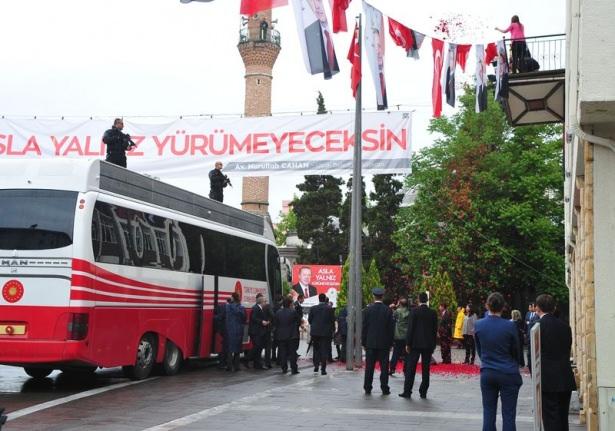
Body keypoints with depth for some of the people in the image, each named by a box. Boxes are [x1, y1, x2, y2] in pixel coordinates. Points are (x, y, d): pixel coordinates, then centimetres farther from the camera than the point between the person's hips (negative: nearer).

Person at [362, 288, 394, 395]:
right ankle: (385, 389, 4)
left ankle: (367, 388, 8)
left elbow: (364, 327, -1)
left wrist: (363, 342, 6)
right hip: (384, 343, 0)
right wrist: (390, 343, 7)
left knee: (369, 367, 5)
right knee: (384, 367, 3)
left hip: (370, 343, 0)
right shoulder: (388, 310, -3)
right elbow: (391, 328, 0)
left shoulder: (368, 310, -3)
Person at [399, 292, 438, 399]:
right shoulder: (433, 313, 3)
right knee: (426, 369, 7)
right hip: (428, 344, 3)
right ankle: (423, 392, 8)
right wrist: (433, 345, 14)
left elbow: (410, 328, -8)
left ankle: (407, 391, -2)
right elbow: (435, 329, 7)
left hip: (415, 344, -3)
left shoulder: (414, 312, -7)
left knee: (411, 368, 0)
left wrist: (408, 344, -3)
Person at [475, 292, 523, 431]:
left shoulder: (479, 325, -5)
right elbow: (516, 351, 1)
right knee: (508, 415, 2)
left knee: (488, 414, 9)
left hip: (487, 374, 3)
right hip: (508, 374, -3)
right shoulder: (509, 326, -12)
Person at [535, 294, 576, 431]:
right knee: (563, 418, 15)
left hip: (547, 380, -6)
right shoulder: (565, 326, 7)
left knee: (551, 420, -2)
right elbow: (568, 351, 10)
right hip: (566, 380, 6)